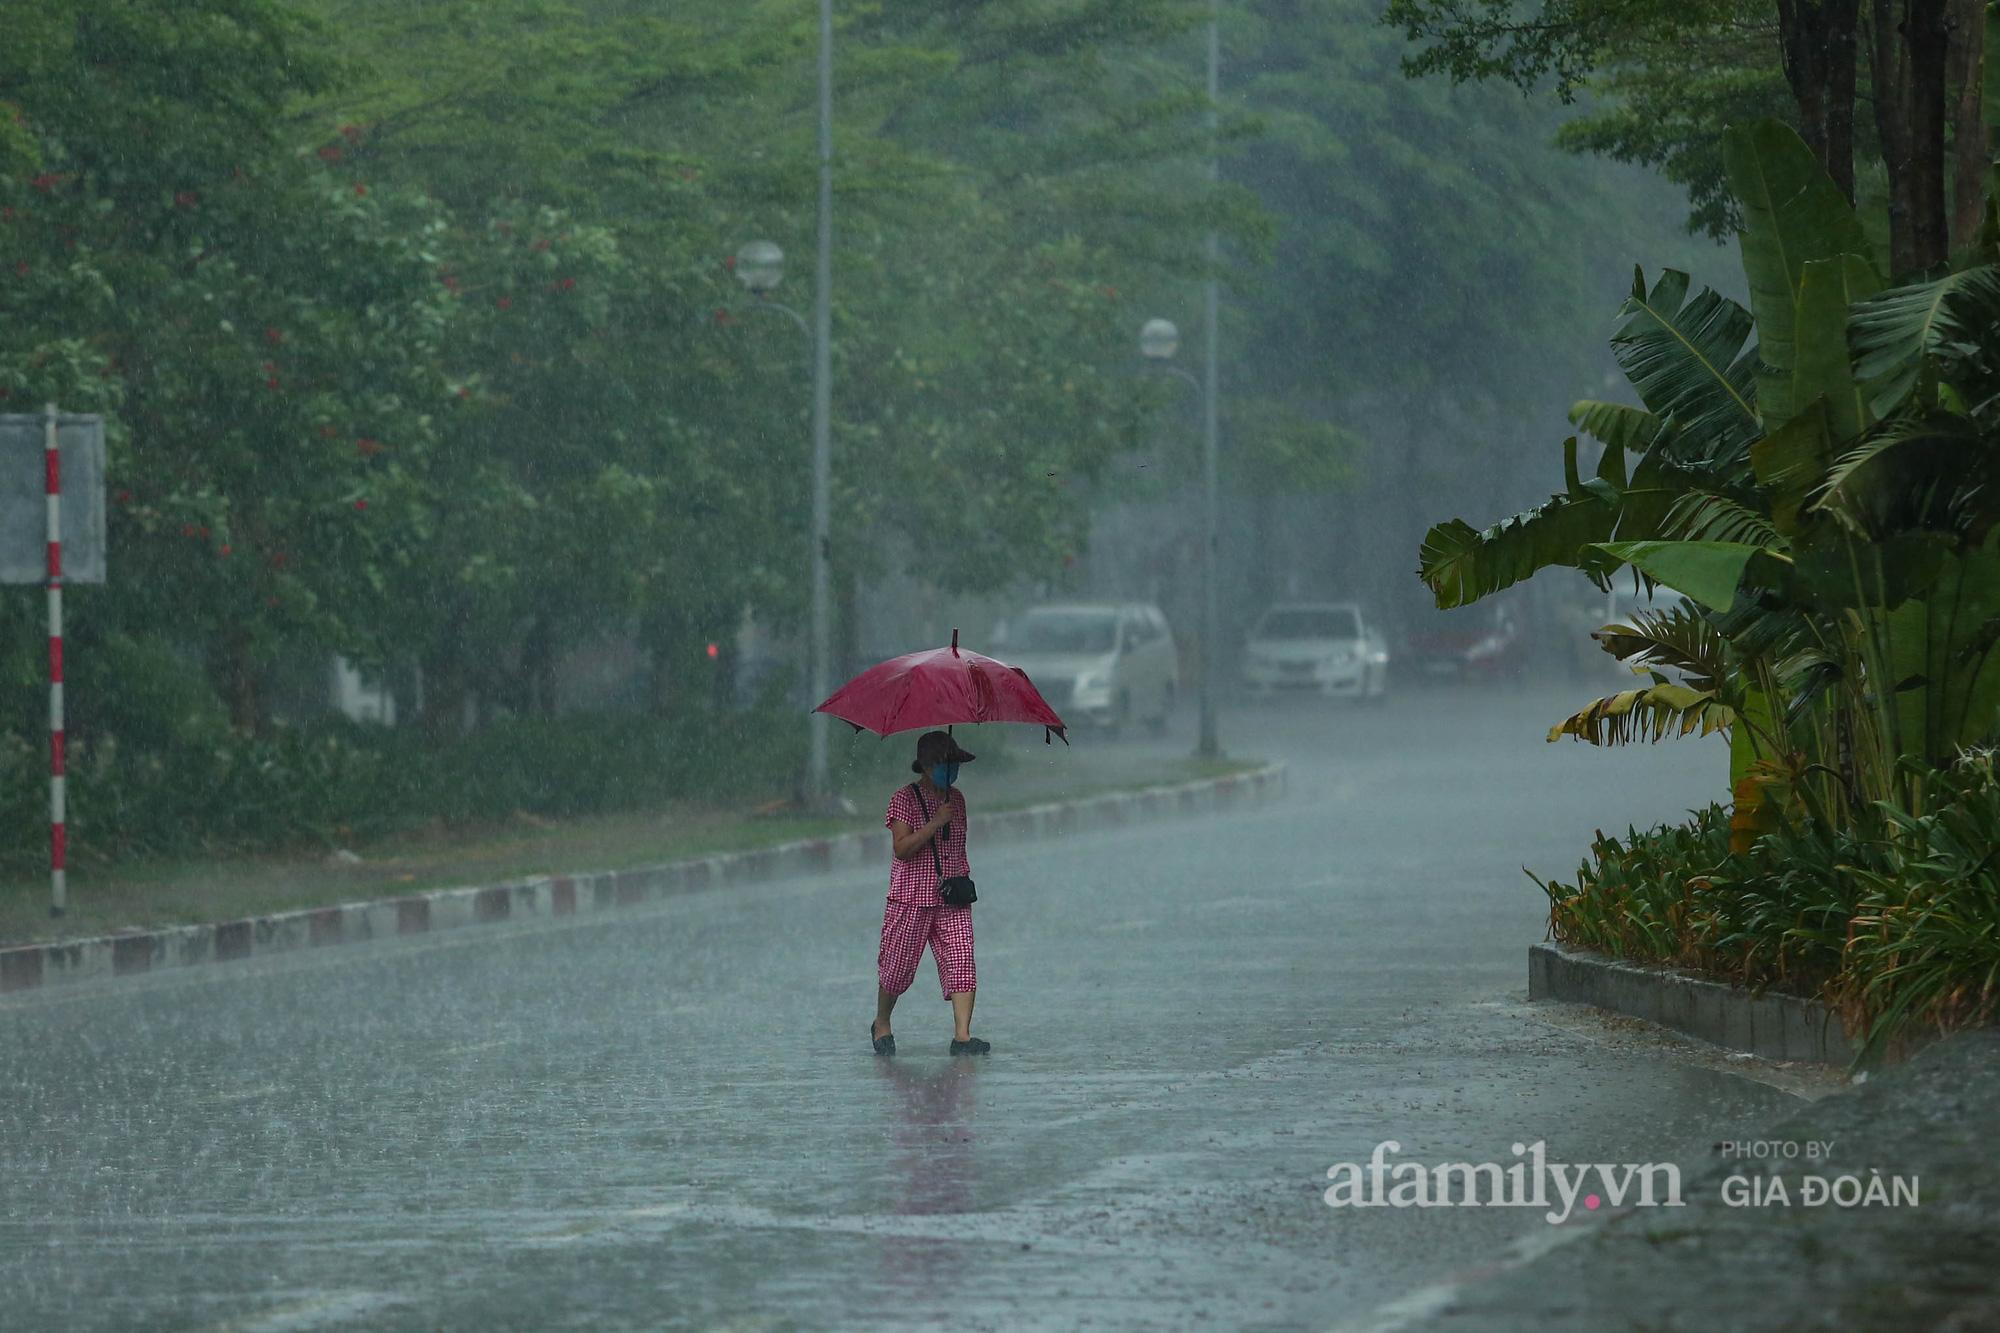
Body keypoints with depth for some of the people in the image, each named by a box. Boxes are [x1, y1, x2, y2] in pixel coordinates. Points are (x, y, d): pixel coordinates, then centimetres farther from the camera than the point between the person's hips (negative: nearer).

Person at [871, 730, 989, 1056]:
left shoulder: (956, 798, 13)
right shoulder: (904, 799, -6)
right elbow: (902, 848, -17)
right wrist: (935, 823, -23)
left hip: (953, 900, 4)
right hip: (911, 898, -4)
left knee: (961, 964, -12)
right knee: (898, 968, 5)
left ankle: (962, 1035, -17)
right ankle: (881, 1025, 30)